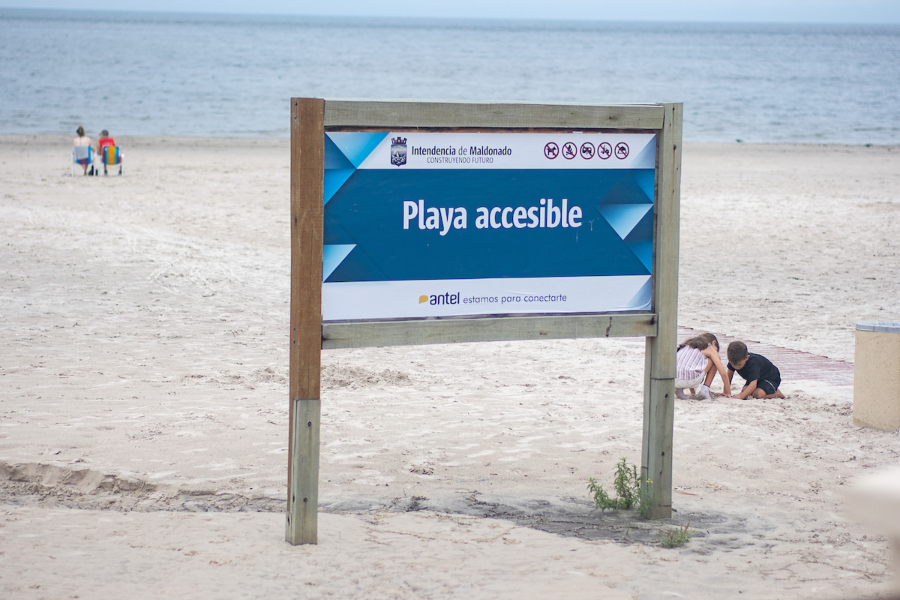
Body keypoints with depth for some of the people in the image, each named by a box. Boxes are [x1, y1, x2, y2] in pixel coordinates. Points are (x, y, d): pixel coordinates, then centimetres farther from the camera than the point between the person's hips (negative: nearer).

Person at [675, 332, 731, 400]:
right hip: (691, 380, -5)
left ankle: (679, 388, 17)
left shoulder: (687, 344, 31)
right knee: (714, 361, 17)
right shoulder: (710, 349, 15)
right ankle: (705, 389, 11)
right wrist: (728, 393, 23)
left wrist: (692, 392, 48)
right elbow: (723, 373, 11)